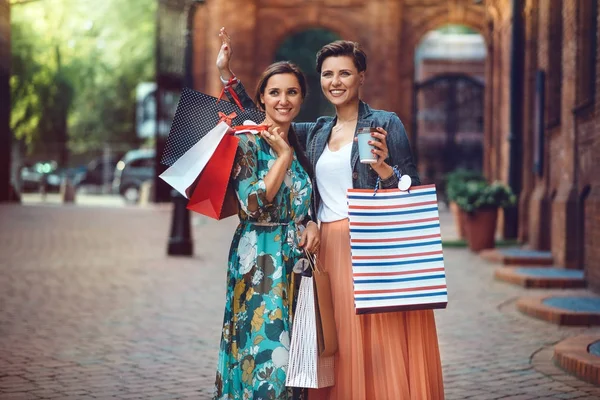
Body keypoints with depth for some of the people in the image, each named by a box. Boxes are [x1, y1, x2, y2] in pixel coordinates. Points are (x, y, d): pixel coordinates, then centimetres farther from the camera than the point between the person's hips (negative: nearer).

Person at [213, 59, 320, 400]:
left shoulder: (302, 143, 11)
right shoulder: (248, 141, -7)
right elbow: (254, 204, -17)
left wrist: (312, 225, -3)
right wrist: (283, 155, -15)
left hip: (297, 258, 6)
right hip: (260, 259, -6)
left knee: (293, 352, 7)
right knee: (265, 348, -8)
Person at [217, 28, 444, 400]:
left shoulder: (385, 123, 0)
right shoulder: (317, 132, 14)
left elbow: (415, 191, -1)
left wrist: (384, 169, -20)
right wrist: (227, 72, 17)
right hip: (329, 252, 5)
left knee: (381, 349, -5)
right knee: (340, 350, 6)